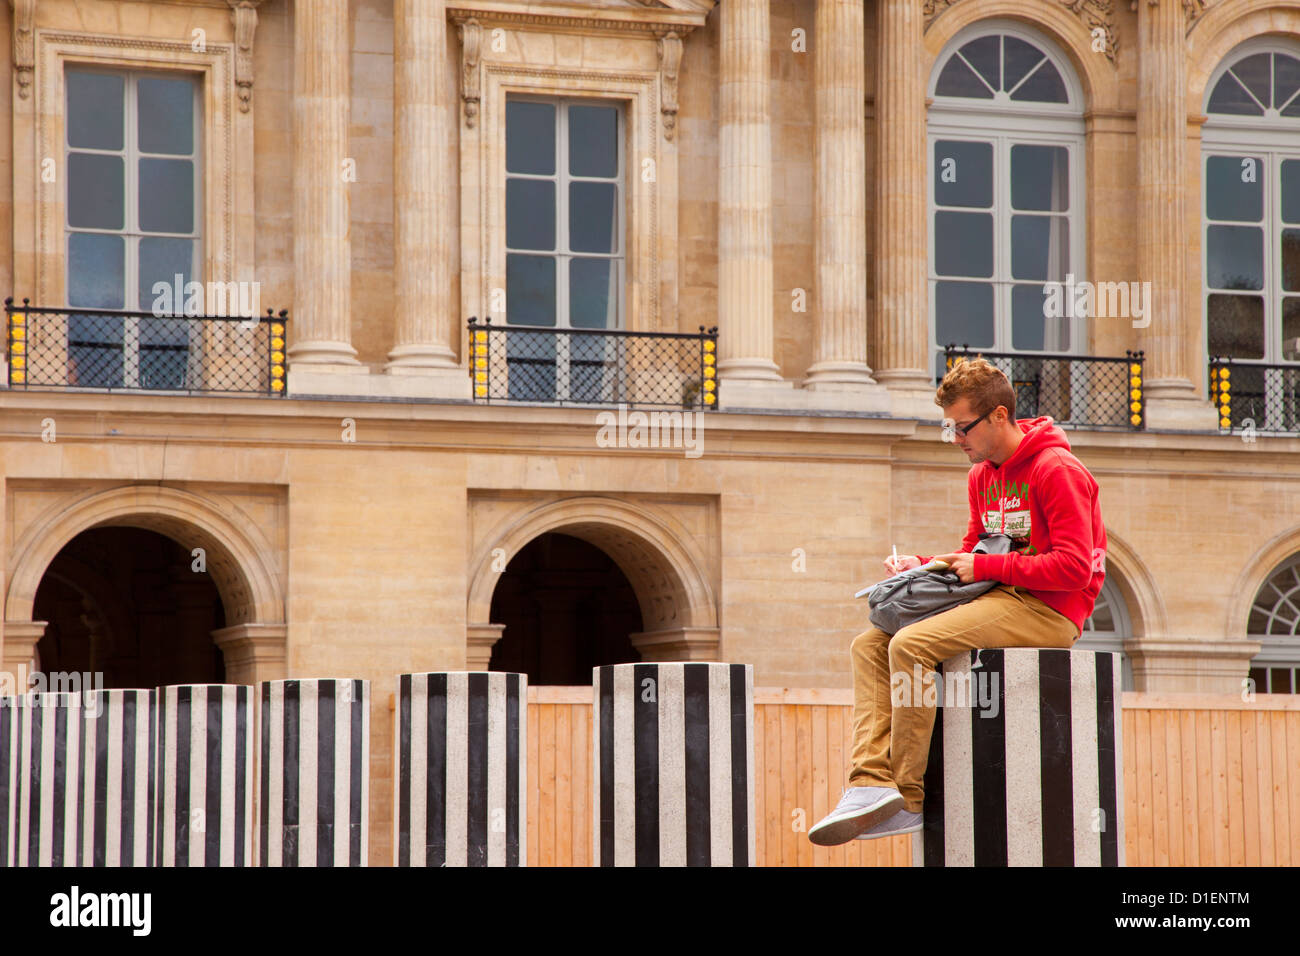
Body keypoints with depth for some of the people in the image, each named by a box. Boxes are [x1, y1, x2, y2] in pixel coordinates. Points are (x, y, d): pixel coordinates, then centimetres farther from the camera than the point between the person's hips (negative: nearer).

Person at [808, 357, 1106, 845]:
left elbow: (1074, 568, -18)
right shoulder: (982, 475, 16)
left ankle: (907, 799, -21)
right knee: (868, 646, -3)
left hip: (1047, 611, -10)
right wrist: (923, 566, 2)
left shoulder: (1056, 470, -11)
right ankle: (872, 782, -21)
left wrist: (986, 567, -16)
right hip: (1000, 602, 10)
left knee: (911, 644, -26)